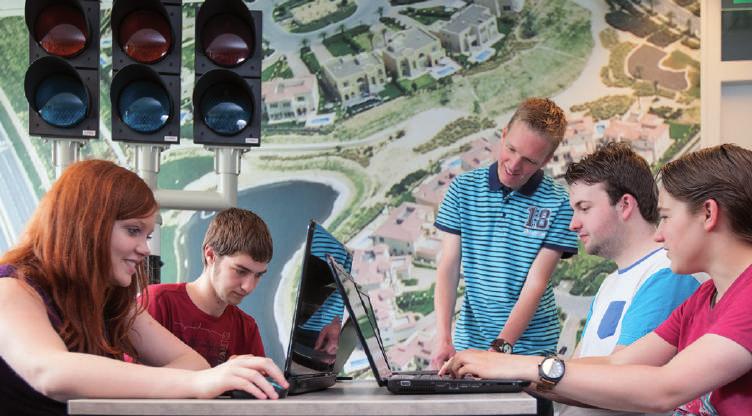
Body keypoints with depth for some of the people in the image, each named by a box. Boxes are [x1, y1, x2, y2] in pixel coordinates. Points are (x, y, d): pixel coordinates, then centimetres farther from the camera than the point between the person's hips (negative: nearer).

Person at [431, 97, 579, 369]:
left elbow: (536, 284, -9)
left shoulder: (558, 204, -4)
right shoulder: (464, 188, 4)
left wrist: (500, 347, -20)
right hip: (469, 341, 2)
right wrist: (443, 338, -13)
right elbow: (448, 267, 0)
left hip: (530, 346, -2)